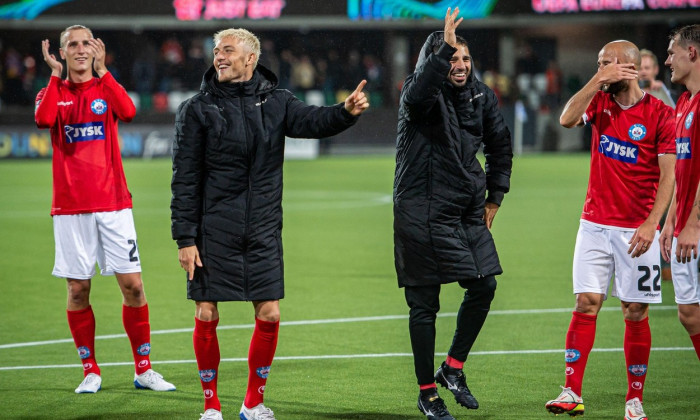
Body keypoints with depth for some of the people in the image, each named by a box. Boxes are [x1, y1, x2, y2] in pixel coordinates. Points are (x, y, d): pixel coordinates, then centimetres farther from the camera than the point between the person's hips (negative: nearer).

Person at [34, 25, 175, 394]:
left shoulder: (106, 88, 9)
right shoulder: (53, 92, 7)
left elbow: (128, 112, -15)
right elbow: (43, 119, -17)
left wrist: (102, 71, -15)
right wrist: (56, 75, -11)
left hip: (113, 204, 0)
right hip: (70, 207, 0)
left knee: (132, 284, -3)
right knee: (78, 289, 0)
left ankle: (144, 369, 6)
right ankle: (90, 370, 11)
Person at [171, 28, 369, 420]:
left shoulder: (275, 102, 5)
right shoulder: (198, 109, -2)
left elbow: (312, 120, -15)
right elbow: (185, 179, -2)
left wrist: (346, 112, -37)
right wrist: (185, 237, -8)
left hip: (263, 232, 2)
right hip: (213, 231, -2)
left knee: (269, 316, 1)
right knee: (207, 317, 0)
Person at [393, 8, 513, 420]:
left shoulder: (481, 95, 6)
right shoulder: (420, 92, -11)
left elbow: (500, 143, 20)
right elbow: (418, 95, -38)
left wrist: (495, 196, 16)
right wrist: (444, 48, -48)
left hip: (468, 212, 6)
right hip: (423, 212, -6)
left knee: (484, 286, 2)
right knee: (424, 304, 0)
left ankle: (453, 368, 21)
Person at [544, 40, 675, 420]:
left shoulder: (660, 114, -5)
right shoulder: (600, 102, 7)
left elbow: (668, 176, -7)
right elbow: (567, 119, -12)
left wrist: (651, 224, -15)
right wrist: (598, 81, -14)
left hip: (637, 230, -3)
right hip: (595, 224, 3)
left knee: (636, 313, 1)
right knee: (586, 303, -3)